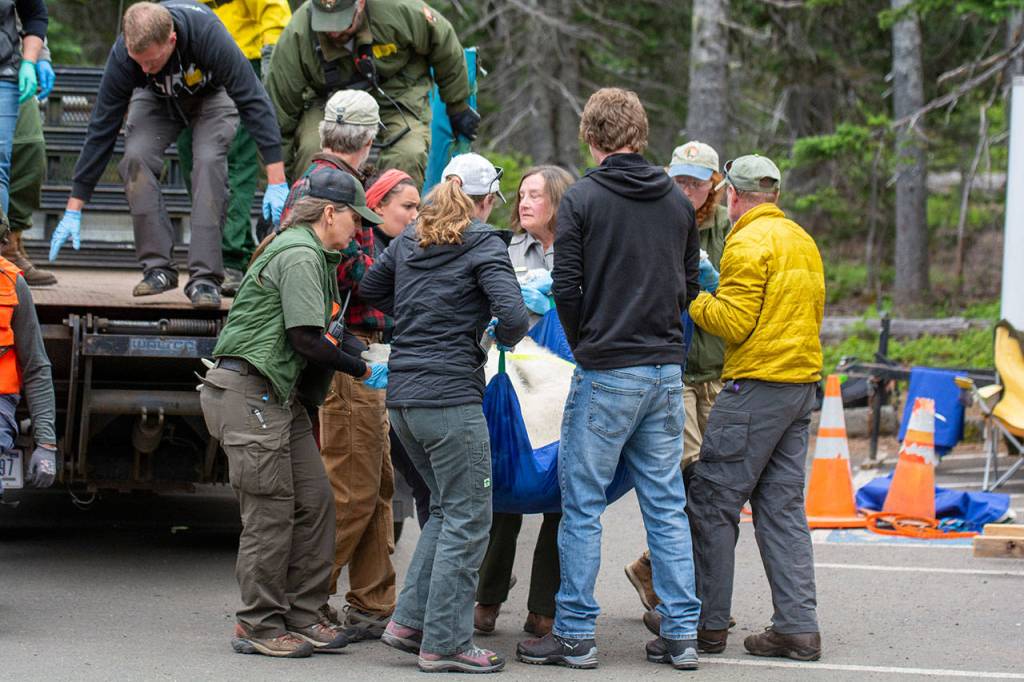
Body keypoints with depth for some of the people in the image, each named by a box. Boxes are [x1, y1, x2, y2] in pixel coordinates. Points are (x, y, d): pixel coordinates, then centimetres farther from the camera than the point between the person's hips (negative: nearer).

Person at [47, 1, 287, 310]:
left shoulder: (208, 33, -42)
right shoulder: (123, 54, -33)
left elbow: (254, 102, -36)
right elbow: (101, 129, -25)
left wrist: (277, 182, -40)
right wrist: (74, 209, -23)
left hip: (212, 94, -2)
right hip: (157, 99, 2)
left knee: (209, 159, -27)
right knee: (136, 157, -23)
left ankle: (205, 277, -24)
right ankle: (158, 267, -14)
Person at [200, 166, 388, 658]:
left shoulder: (313, 255, 19)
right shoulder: (299, 256, -14)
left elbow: (317, 334, 20)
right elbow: (307, 340, -18)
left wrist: (356, 350, 7)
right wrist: (363, 372, -8)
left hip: (280, 394, 10)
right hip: (251, 391, -10)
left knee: (314, 500, 6)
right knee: (271, 511, -6)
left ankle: (301, 618, 11)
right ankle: (259, 626, 2)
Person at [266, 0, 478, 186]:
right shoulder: (295, 37, -25)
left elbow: (444, 46, -6)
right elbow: (279, 109, -17)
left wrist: (458, 108, 6)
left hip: (396, 92, 0)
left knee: (407, 158, -27)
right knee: (311, 153, -27)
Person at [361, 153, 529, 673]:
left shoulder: (409, 242, 14)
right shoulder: (484, 246, -7)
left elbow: (370, 290, 27)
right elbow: (512, 315, -17)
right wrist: (503, 336, 3)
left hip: (402, 396, 8)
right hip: (451, 396, -7)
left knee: (447, 509, 20)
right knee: (467, 520, 0)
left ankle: (409, 620, 15)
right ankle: (445, 643, -1)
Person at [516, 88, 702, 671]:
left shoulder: (583, 199, -7)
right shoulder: (678, 202, 8)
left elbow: (567, 288, -9)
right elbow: (689, 284, 13)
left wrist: (586, 345, 6)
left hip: (606, 374, -5)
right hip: (667, 370, 5)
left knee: (583, 505, 2)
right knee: (667, 504, 9)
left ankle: (575, 634, 3)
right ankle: (682, 634, 9)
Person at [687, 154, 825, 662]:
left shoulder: (749, 243, -11)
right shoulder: (802, 241, 17)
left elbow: (734, 322, -15)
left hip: (757, 385, -8)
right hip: (803, 382, 9)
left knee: (713, 501, -1)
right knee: (783, 507, 9)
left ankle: (707, 622, 1)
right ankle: (798, 626, 5)